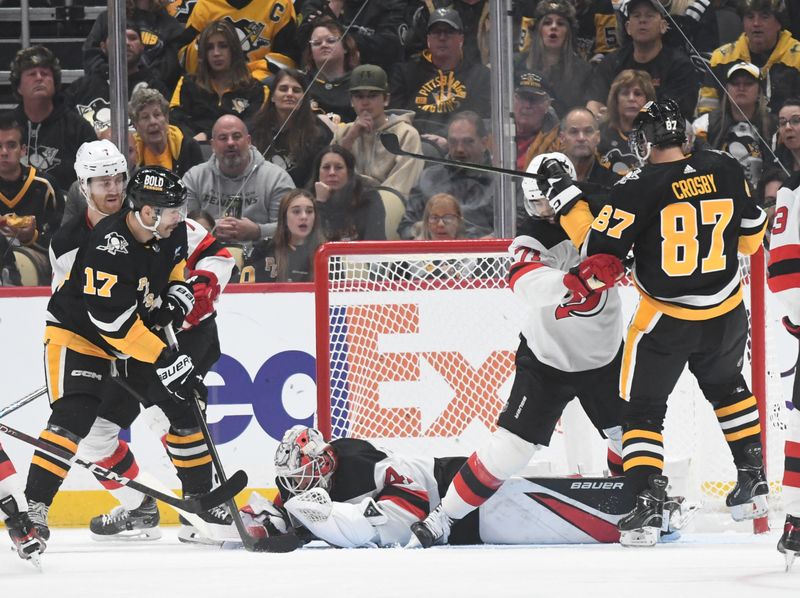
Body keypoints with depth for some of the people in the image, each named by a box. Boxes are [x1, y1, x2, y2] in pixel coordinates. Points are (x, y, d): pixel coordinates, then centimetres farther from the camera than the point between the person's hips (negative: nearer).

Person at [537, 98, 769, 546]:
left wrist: (566, 198, -6)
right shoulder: (727, 171, -3)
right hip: (726, 315, 4)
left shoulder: (639, 188, -17)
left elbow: (599, 247, -15)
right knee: (727, 387, 31)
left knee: (644, 408, 8)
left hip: (664, 317, -4)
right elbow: (751, 237, 9)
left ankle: (647, 509, -5)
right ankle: (753, 482, 29)